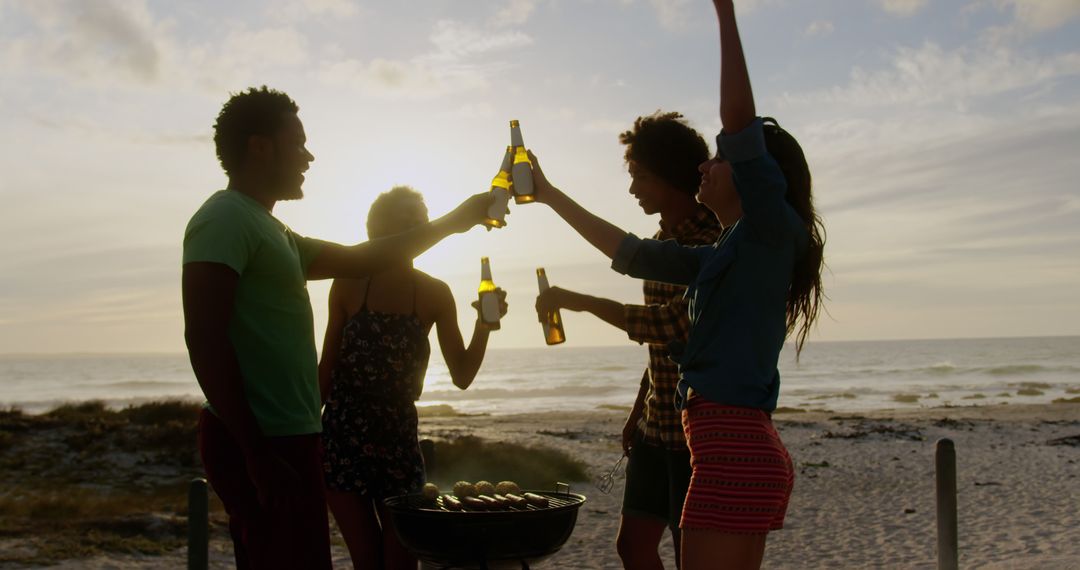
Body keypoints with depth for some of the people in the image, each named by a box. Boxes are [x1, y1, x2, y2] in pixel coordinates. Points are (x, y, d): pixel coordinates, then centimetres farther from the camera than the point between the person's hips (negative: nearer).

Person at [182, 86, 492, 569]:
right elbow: (204, 339, -19)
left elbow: (358, 259, 28)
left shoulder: (272, 233, 20)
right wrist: (256, 452, -22)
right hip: (262, 444, -10)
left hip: (284, 439, 10)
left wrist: (452, 222, 30)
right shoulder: (226, 218, -10)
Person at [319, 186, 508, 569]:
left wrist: (484, 325, -17)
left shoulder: (434, 294, -1)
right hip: (342, 436, -1)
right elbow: (327, 364, 4)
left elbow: (462, 375, -1)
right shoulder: (349, 284, -3)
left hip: (399, 437, 1)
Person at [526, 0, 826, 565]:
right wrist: (550, 195, 30)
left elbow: (740, 122, -19)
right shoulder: (724, 256, 19)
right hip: (744, 454, 9)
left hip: (735, 457, -9)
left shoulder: (772, 231, -6)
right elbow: (631, 253, 25)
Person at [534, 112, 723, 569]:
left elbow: (673, 324, -28)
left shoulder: (712, 242, -16)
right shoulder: (662, 241, 13)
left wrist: (581, 302, -22)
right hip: (656, 427, 9)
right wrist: (638, 412, 20)